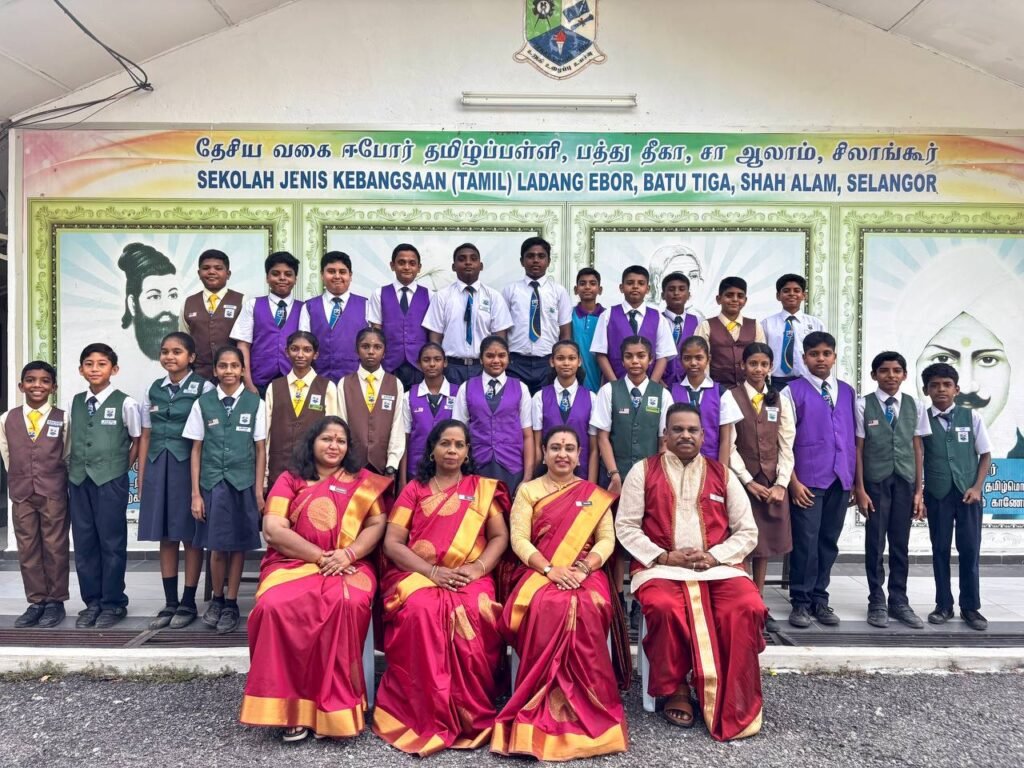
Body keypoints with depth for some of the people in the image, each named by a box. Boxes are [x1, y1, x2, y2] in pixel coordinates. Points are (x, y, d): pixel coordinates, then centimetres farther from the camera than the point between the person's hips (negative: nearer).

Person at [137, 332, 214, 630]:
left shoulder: (203, 388, -4)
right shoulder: (153, 390, 11)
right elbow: (146, 435, 13)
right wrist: (141, 475, 10)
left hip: (188, 466, -4)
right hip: (157, 466, 5)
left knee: (190, 536, 2)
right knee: (166, 537, 9)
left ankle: (188, 603, 14)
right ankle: (170, 602, 18)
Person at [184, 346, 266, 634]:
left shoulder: (255, 403, 1)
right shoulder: (203, 403, 3)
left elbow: (260, 450, 3)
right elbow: (196, 450, 5)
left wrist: (259, 491, 0)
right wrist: (196, 493, 1)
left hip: (243, 483, 0)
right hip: (212, 483, 0)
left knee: (238, 545, 5)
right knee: (217, 547, 4)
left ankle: (231, 603, 20)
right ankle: (216, 599, 27)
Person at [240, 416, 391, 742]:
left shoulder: (363, 482, 15)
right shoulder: (289, 480, 11)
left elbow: (377, 525, 6)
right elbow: (273, 530, -1)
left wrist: (348, 553, -13)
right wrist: (322, 557, -11)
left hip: (349, 566, 0)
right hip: (293, 563, 1)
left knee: (348, 604, -33)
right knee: (275, 606, -31)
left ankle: (336, 706, -19)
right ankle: (289, 704, -16)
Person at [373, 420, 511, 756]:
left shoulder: (485, 488, 14)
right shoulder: (413, 490, 11)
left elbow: (500, 537, 7)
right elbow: (392, 543, 1)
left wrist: (478, 568, -13)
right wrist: (433, 571, -13)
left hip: (469, 577, 0)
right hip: (417, 573, 0)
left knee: (474, 613, -33)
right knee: (421, 611, -34)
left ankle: (471, 713, -16)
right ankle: (427, 716, -22)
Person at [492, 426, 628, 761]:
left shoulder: (596, 495, 14)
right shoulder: (528, 491, 10)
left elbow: (607, 539, 4)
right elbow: (519, 539, -2)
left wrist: (584, 568, -15)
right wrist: (550, 569, -18)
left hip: (585, 573, 1)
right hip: (538, 572, -1)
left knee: (587, 608, -33)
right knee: (547, 607, -35)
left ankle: (582, 705, -19)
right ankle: (546, 710, -24)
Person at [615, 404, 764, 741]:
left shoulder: (723, 475, 12)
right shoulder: (643, 471, 6)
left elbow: (747, 531, 9)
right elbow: (626, 526, 1)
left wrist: (714, 556, -8)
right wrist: (665, 557, -11)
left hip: (717, 566, 2)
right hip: (661, 567, -2)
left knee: (748, 608, -26)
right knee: (664, 608, -34)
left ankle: (734, 703, -8)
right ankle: (675, 689, -8)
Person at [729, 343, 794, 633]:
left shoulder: (781, 401, 10)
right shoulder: (731, 397, -2)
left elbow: (786, 446, 6)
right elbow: (729, 445, -7)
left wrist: (781, 483, -5)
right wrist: (749, 481, -12)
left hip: (773, 483, 4)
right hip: (743, 481, -3)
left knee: (765, 544, 8)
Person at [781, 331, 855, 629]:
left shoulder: (847, 392, 12)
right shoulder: (794, 391, -1)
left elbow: (853, 438, 13)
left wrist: (853, 478, 9)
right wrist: (793, 481, -9)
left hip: (840, 479, 4)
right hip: (807, 480, -4)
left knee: (829, 542, 10)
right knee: (806, 542, -3)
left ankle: (820, 599, 21)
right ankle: (801, 602, 9)